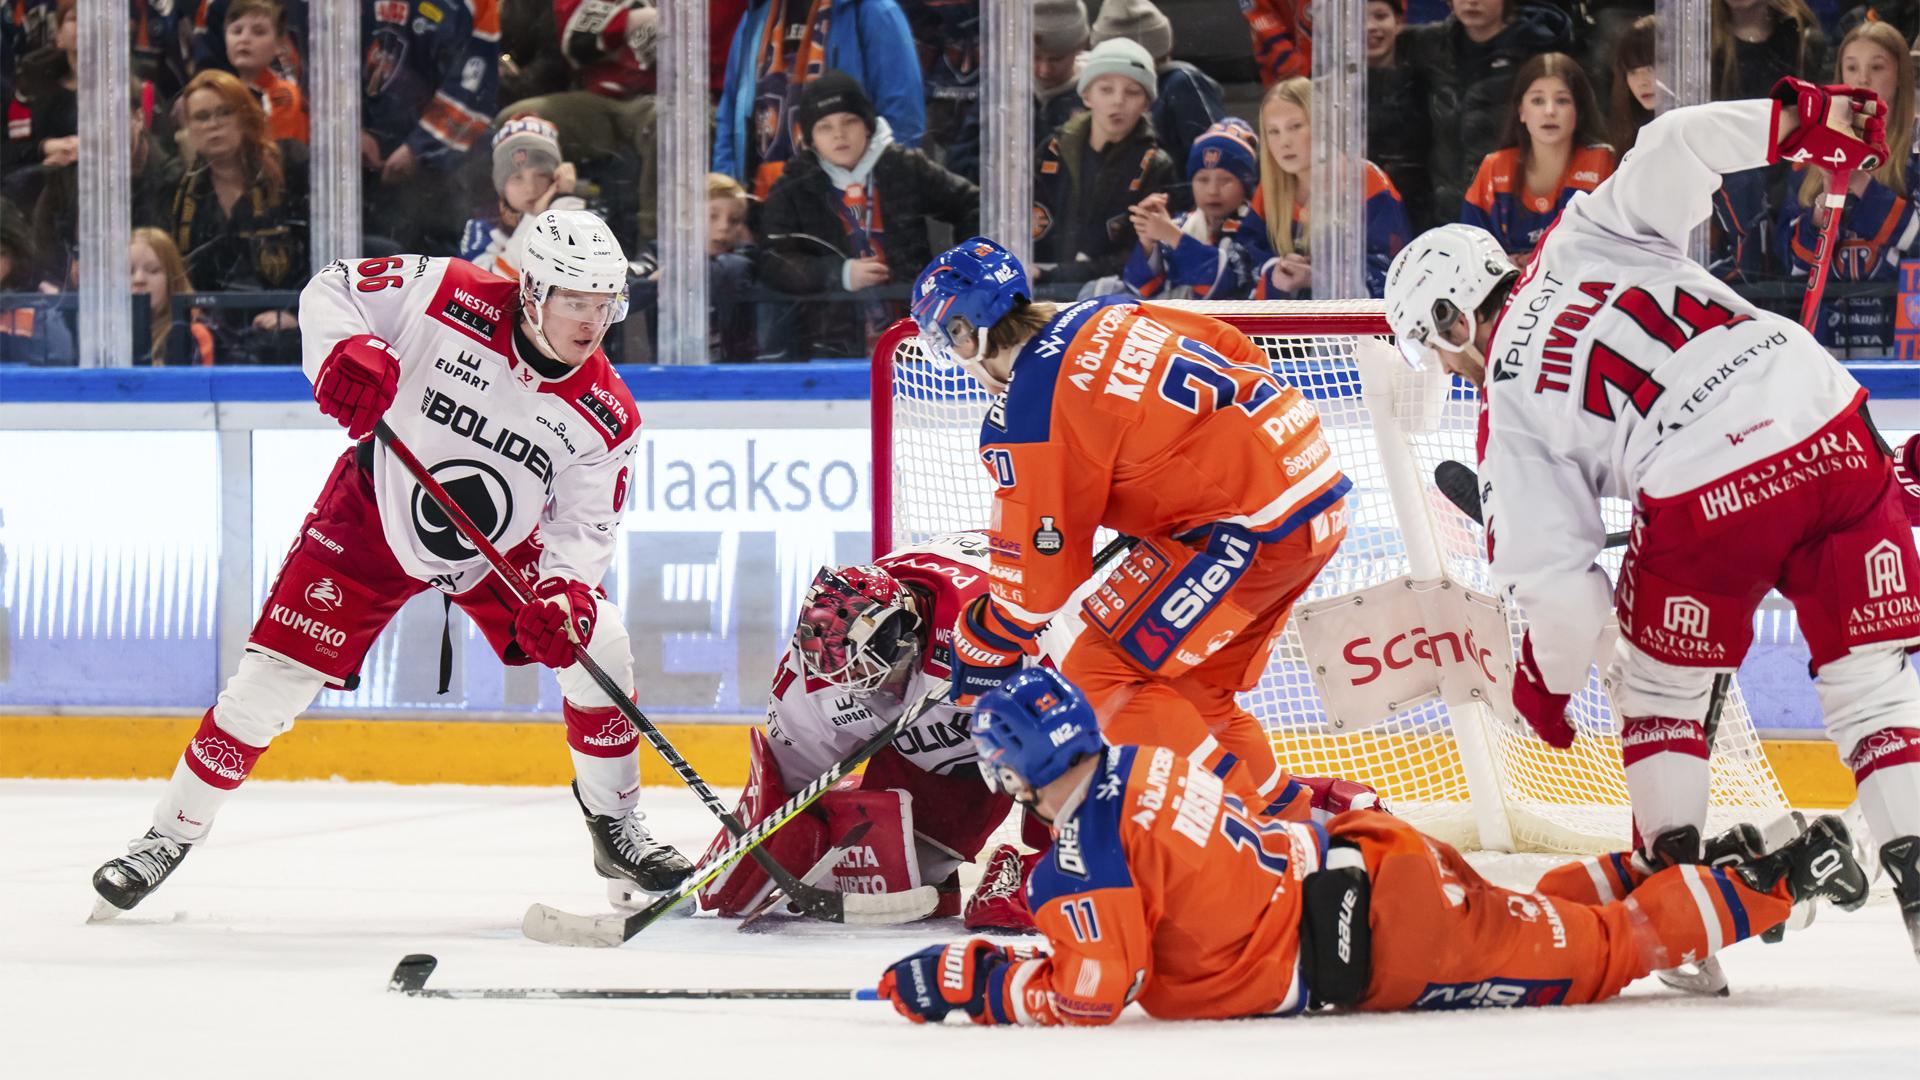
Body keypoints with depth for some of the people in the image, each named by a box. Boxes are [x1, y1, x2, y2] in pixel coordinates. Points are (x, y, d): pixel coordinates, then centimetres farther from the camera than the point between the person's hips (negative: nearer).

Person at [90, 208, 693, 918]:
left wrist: (564, 591, -33)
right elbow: (330, 290, -15)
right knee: (274, 676, -10)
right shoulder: (453, 299, -25)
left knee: (596, 645, -15)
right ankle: (171, 834, 6)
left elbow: (586, 526, -12)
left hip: (502, 547, 2)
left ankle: (615, 830, 6)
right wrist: (345, 352, -36)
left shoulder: (606, 416, -17)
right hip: (372, 520, -2)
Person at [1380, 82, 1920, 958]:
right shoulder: (1585, 238, 21)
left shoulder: (1507, 407, 13)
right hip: (1831, 428, 3)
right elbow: (1674, 149, 2)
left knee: (1657, 680, 25)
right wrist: (1802, 117, 6)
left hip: (1706, 502, -3)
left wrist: (1545, 679, 26)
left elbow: (1556, 580, 9)